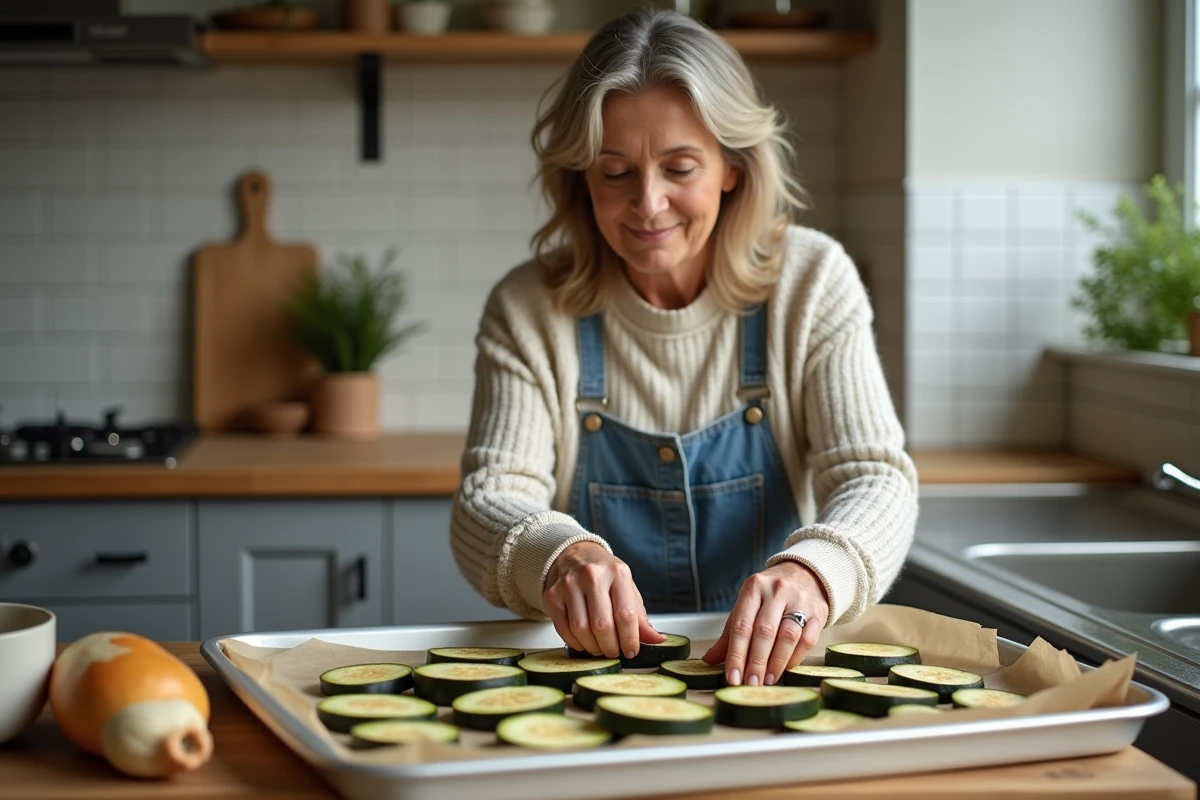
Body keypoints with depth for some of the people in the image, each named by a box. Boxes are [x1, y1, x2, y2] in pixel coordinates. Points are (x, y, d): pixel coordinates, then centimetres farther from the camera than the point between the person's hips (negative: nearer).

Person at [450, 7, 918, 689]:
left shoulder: (811, 282, -1)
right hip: (590, 676, 0)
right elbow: (489, 503, -8)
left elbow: (875, 478, -10)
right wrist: (557, 556, -34)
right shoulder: (529, 310, 0)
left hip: (771, 672, 0)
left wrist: (812, 570, -34)